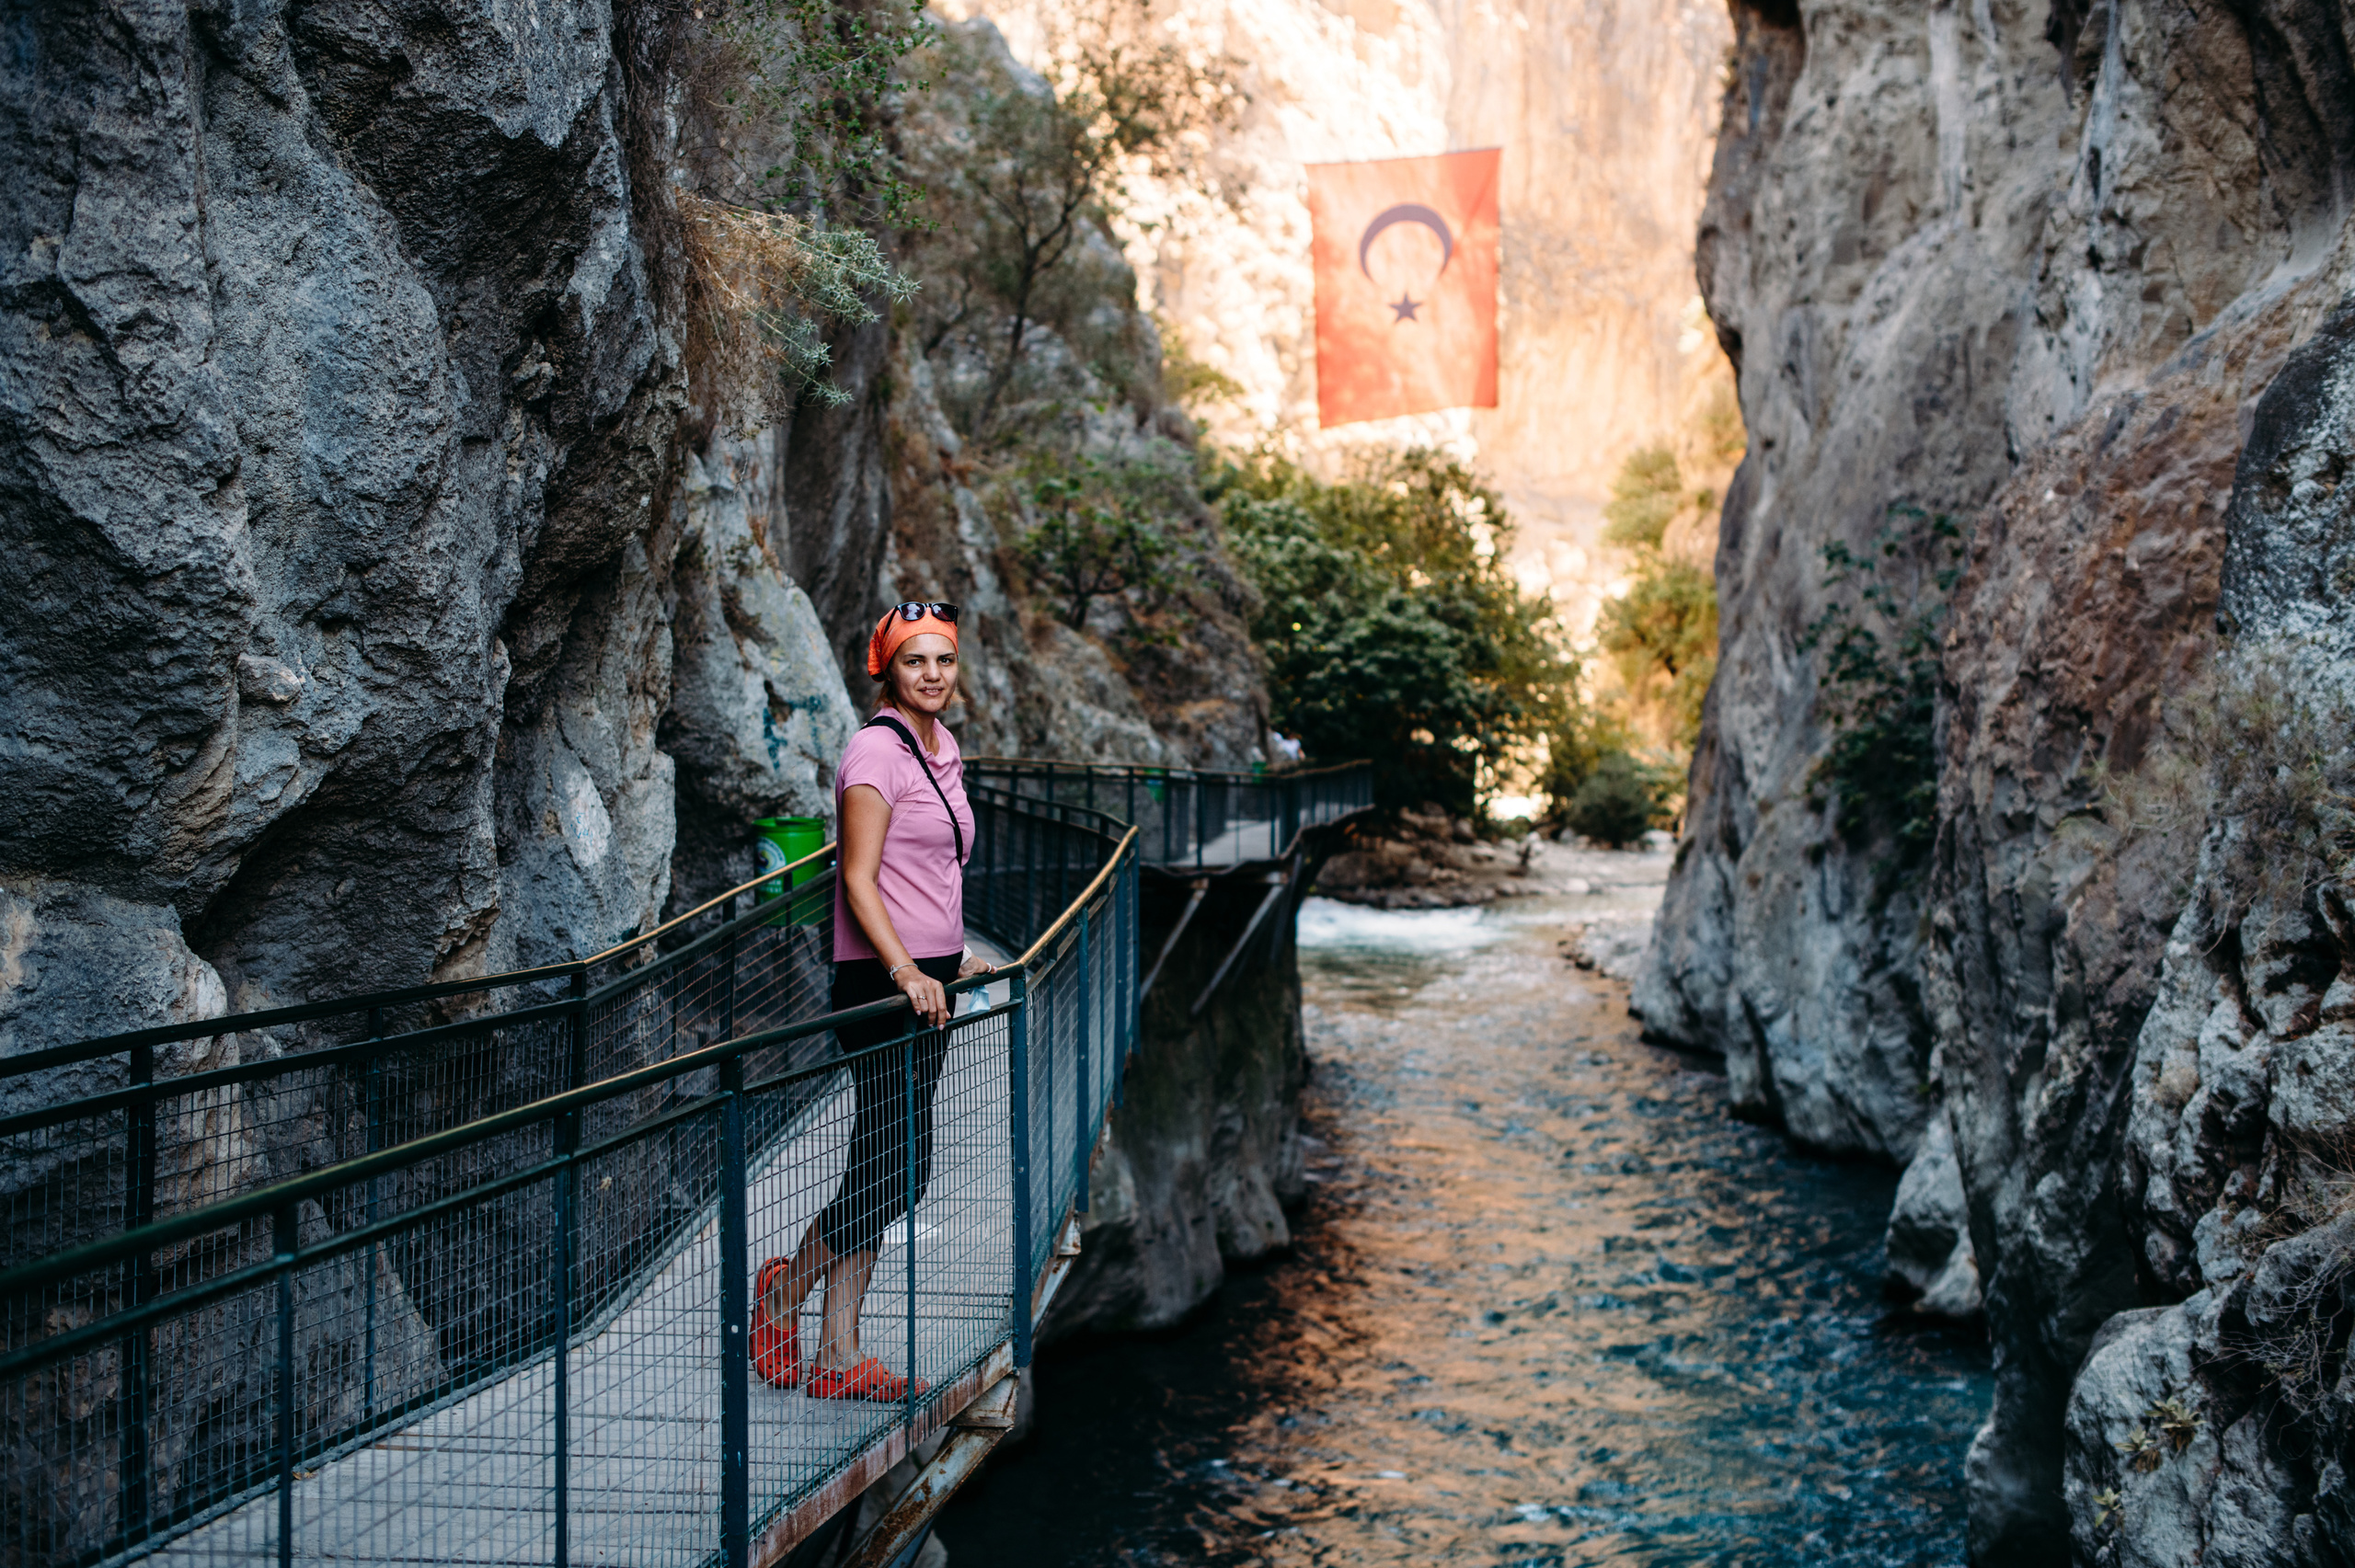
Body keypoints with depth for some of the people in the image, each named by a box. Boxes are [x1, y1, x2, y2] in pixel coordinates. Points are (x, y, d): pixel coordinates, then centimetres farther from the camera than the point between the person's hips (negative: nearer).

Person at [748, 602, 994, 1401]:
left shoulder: (941, 746, 15)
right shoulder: (876, 750, -12)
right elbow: (859, 879, -17)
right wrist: (905, 970, -26)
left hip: (927, 983, 9)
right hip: (882, 983, -9)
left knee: (888, 1171, 8)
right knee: (893, 1171, -7)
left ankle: (838, 1354, 14)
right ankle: (783, 1295, 16)